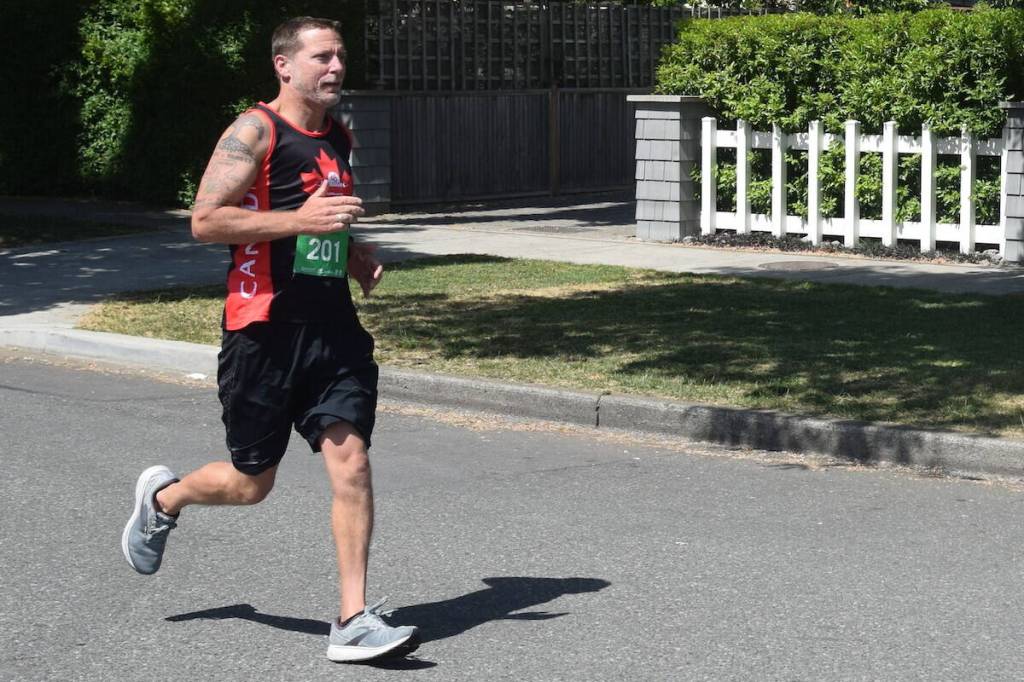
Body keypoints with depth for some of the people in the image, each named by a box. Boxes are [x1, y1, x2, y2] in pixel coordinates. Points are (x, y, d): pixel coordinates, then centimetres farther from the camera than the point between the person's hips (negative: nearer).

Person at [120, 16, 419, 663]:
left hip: (333, 326, 6)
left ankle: (354, 621, -7)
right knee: (251, 482, 6)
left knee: (350, 457, -10)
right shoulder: (255, 131, -8)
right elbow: (205, 220, -16)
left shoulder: (339, 137, 15)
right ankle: (163, 497, 38)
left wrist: (358, 257, 13)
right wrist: (300, 220, -22)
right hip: (265, 330, -5)